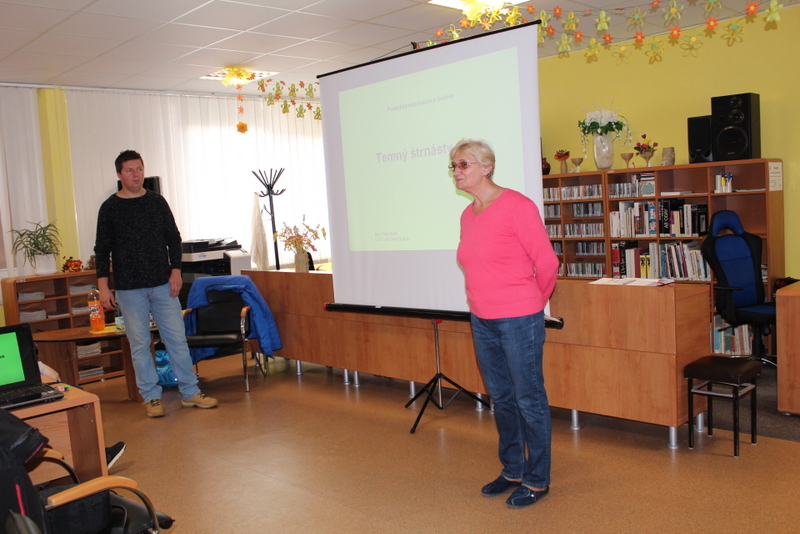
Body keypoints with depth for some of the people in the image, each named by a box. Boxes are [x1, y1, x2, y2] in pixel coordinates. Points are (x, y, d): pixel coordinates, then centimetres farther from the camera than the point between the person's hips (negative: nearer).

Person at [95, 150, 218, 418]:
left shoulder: (157, 202, 7)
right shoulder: (110, 208, 1)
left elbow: (173, 238, 10)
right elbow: (102, 250, 2)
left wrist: (175, 270, 0)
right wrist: (103, 286, -4)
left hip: (163, 284, 2)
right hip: (129, 288, -2)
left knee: (177, 338, 4)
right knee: (139, 344, 3)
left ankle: (190, 392, 13)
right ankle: (151, 396, 14)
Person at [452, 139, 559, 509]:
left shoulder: (516, 205, -14)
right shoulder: (467, 215, 8)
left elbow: (547, 263, -11)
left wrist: (530, 304, 2)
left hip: (519, 320, -7)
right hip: (482, 321, 8)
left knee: (529, 400, 4)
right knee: (501, 398, 17)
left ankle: (536, 480, 19)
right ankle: (512, 470, 33)